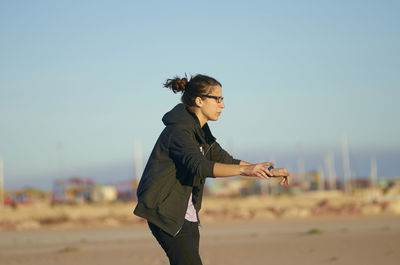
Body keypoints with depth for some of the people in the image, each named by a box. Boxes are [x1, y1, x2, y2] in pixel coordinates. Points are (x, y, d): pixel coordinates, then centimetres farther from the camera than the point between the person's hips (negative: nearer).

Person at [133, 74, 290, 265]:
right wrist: (245, 170, -43)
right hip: (166, 215, -9)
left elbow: (225, 160, 18)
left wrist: (268, 172, 10)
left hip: (188, 216, 10)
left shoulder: (200, 131, 12)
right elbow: (200, 166, -33)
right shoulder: (179, 130, -18)